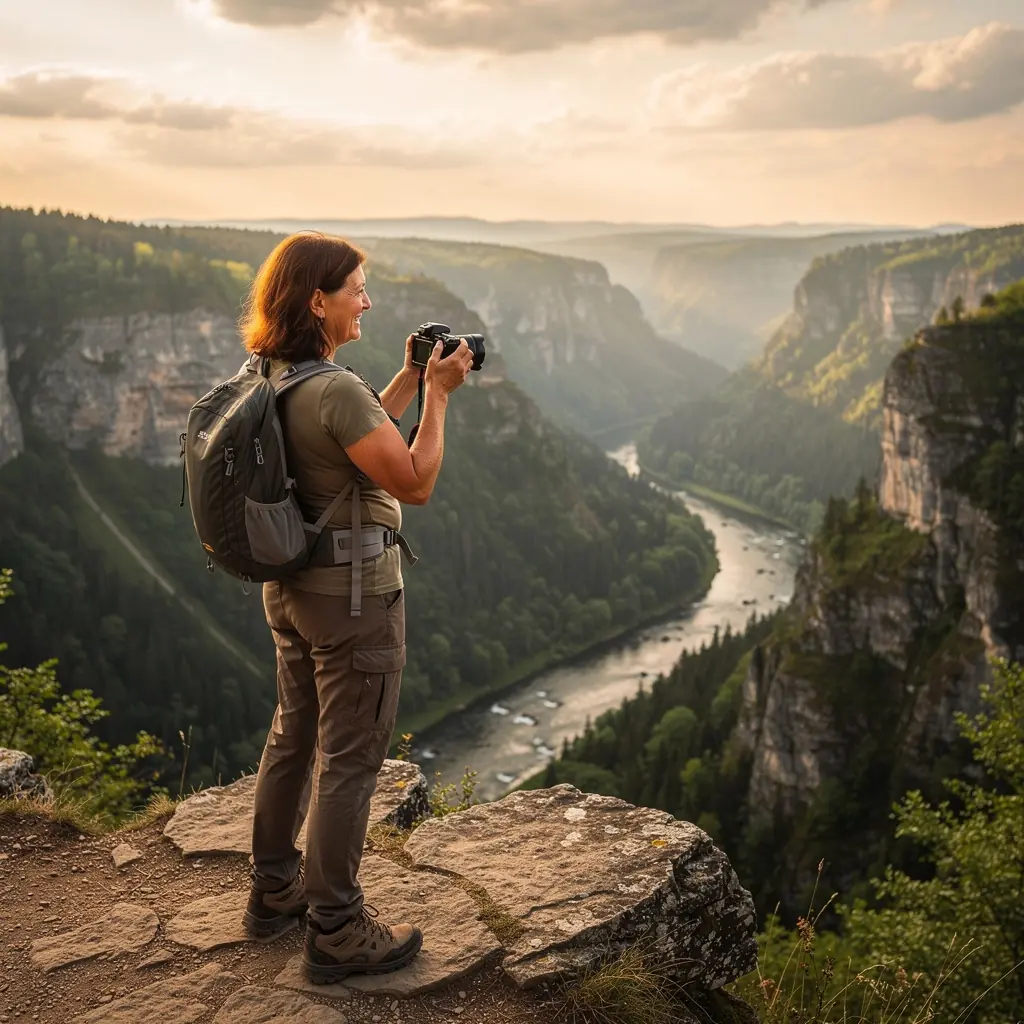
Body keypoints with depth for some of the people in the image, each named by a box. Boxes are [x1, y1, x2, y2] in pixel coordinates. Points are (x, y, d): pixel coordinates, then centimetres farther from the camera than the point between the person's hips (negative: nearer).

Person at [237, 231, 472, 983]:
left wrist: (410, 378, 9)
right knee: (350, 762, 2)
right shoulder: (335, 389, -25)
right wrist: (438, 394, -14)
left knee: (294, 738, 21)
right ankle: (337, 933, 15)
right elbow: (416, 483, -21)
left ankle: (276, 891, 36)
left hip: (290, 586, 9)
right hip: (353, 597, -9)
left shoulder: (269, 378, 3)